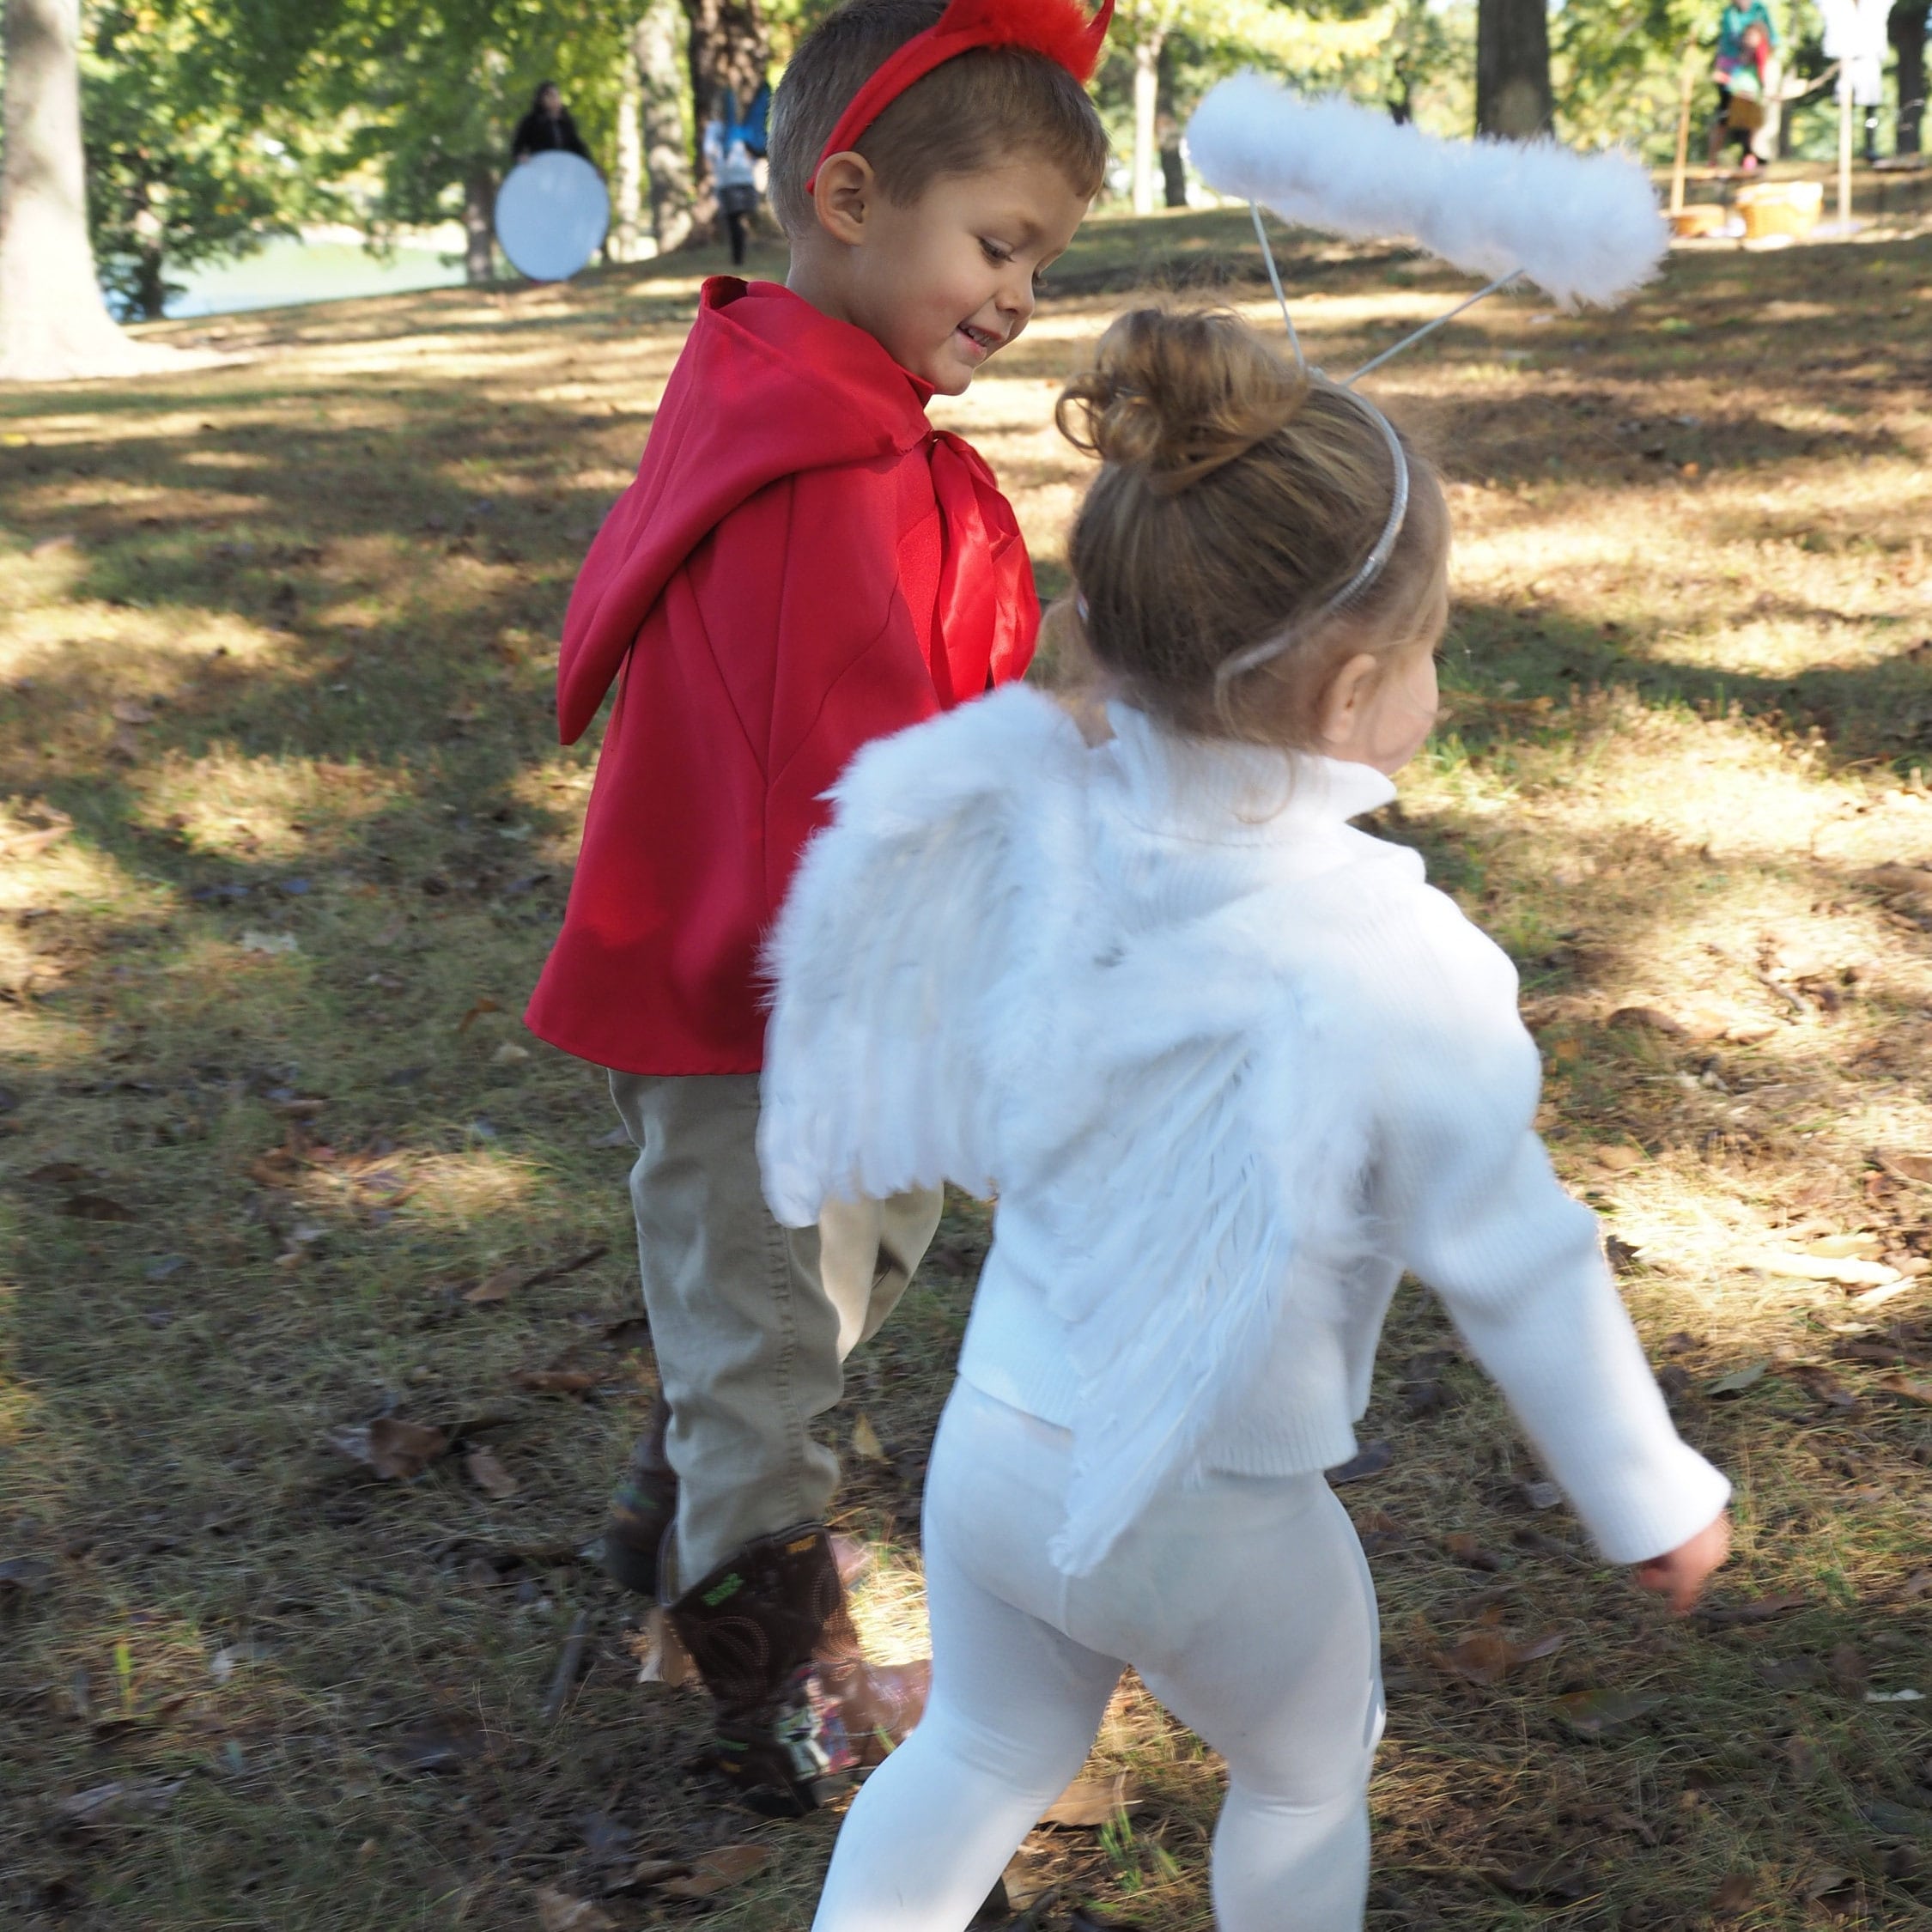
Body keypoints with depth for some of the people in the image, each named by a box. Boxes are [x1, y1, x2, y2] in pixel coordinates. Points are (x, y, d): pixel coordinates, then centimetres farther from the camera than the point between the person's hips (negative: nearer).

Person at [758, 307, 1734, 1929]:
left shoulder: (1032, 835, -13)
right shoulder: (1392, 970, -26)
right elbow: (1517, 1266, -15)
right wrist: (1652, 1500, -1)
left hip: (991, 1447, 4)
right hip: (1214, 1522, -4)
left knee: (981, 1758, 28)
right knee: (1307, 1778, 26)